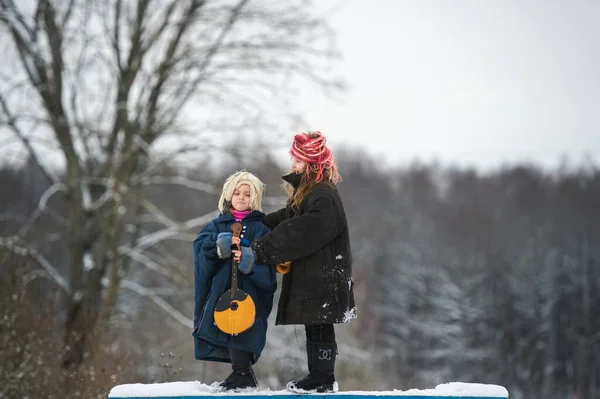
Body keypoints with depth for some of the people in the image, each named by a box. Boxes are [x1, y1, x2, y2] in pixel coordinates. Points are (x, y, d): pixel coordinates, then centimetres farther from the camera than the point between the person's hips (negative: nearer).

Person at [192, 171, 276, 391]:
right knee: (226, 331, 3)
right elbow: (201, 244, 0)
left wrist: (249, 258, -23)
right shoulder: (218, 225, 15)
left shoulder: (260, 228, 7)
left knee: (241, 330, -13)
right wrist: (220, 243, -19)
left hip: (248, 291, -4)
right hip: (221, 288, 4)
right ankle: (243, 374, 14)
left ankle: (241, 374, -6)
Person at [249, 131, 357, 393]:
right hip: (309, 276, 10)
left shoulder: (324, 197, -17)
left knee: (319, 328, -5)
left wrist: (261, 250, -24)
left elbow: (299, 234, -25)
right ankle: (318, 377, 19)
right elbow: (283, 220, 18)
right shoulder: (305, 193, 17)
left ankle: (323, 380, 1)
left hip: (323, 278, -10)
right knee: (314, 327, 13)